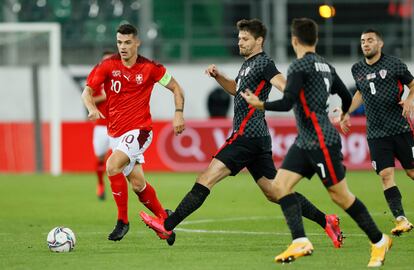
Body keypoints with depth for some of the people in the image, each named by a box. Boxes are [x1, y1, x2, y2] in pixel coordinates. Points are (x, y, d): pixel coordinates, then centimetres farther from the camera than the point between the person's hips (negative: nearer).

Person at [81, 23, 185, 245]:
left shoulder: (150, 68, -5)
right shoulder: (108, 66, -1)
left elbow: (175, 88, 6)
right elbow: (87, 91, -5)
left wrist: (179, 113, -7)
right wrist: (92, 109, -25)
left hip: (138, 131, -4)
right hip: (115, 133, 4)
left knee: (112, 166, -26)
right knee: (138, 184, 7)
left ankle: (122, 220, -14)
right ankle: (163, 218, 30)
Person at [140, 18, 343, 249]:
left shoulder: (263, 63, -9)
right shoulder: (249, 64, 20)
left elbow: (286, 87, -22)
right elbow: (236, 89, 36)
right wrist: (218, 76, 19)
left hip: (247, 136, -10)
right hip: (259, 136, 10)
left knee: (206, 179, -10)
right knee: (275, 193, 10)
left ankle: (167, 226, -11)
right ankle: (326, 221, 9)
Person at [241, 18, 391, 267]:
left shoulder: (300, 67, -14)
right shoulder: (326, 66, 12)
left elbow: (287, 103, -21)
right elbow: (347, 98, 21)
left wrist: (260, 105, -5)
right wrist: (342, 116, 43)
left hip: (322, 142, -9)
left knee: (340, 195, 0)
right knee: (280, 185, 0)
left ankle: (379, 241, 11)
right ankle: (300, 242, -8)